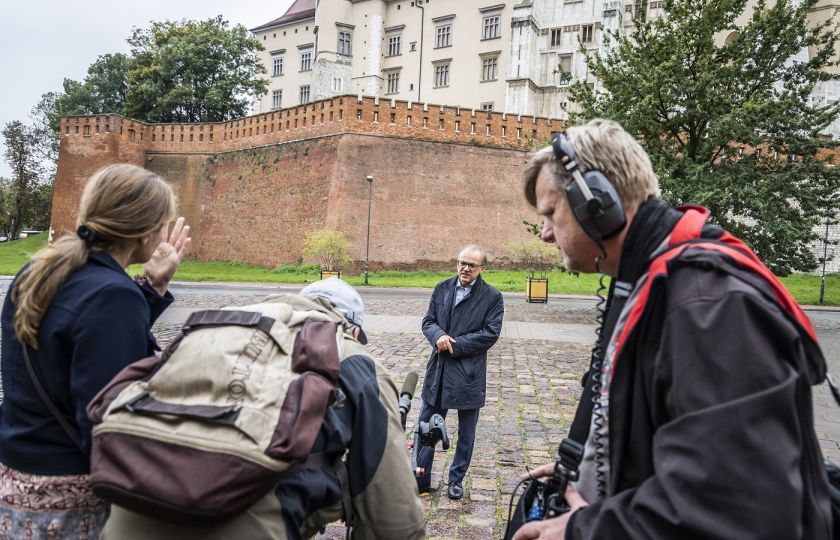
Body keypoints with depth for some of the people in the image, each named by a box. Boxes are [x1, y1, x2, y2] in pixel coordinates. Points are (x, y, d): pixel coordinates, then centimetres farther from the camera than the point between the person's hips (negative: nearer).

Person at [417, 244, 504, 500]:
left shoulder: (492, 297, -5)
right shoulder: (442, 288, 6)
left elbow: (490, 334, -11)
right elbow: (428, 321, 7)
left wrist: (454, 345, -16)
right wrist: (438, 336, -15)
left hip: (469, 373, -3)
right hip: (438, 370, 3)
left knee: (466, 431, 11)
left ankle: (457, 479, 28)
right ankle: (421, 478, 24)